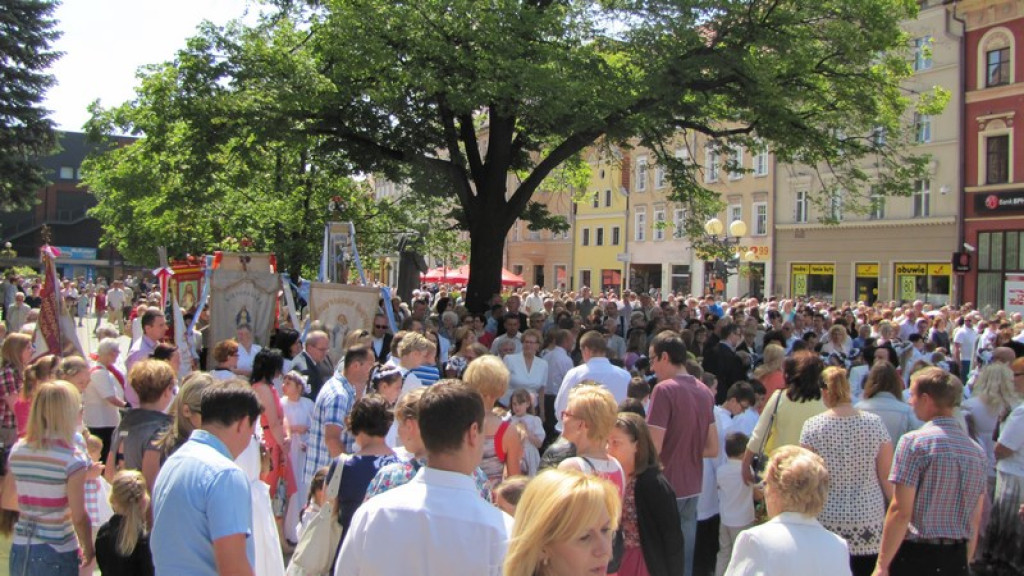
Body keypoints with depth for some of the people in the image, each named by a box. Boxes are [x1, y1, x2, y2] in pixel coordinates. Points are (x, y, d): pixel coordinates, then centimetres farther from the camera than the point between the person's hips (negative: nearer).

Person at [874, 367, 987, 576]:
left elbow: (901, 511, -16)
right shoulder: (977, 450, 6)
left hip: (916, 556, -6)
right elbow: (975, 518, 12)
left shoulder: (913, 441, -13)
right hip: (957, 559, 6)